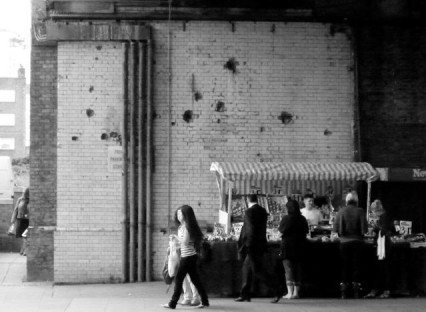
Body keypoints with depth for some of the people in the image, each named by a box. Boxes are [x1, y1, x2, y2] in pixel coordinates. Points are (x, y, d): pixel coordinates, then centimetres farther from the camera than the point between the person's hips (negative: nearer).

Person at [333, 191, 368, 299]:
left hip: (344, 241, 1)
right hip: (357, 241, -1)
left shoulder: (341, 211, -5)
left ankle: (344, 292, 5)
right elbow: (364, 228, -6)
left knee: (345, 266, 7)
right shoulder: (360, 211, -7)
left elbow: (335, 228, -4)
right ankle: (356, 291, 2)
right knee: (356, 265, 6)